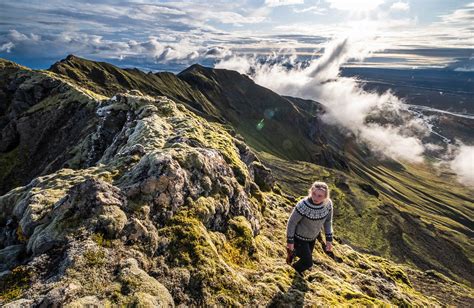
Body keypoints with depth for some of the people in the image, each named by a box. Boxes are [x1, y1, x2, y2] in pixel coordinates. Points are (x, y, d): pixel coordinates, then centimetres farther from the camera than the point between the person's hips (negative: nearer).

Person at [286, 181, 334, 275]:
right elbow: (291, 222, -23)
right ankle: (294, 270, 39)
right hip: (299, 237, -5)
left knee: (306, 255, 27)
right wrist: (290, 241, -14)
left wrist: (329, 239, 0)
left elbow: (328, 221, -3)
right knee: (308, 263, 5)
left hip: (312, 237, 5)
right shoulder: (302, 205, -37)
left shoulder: (328, 204, -22)